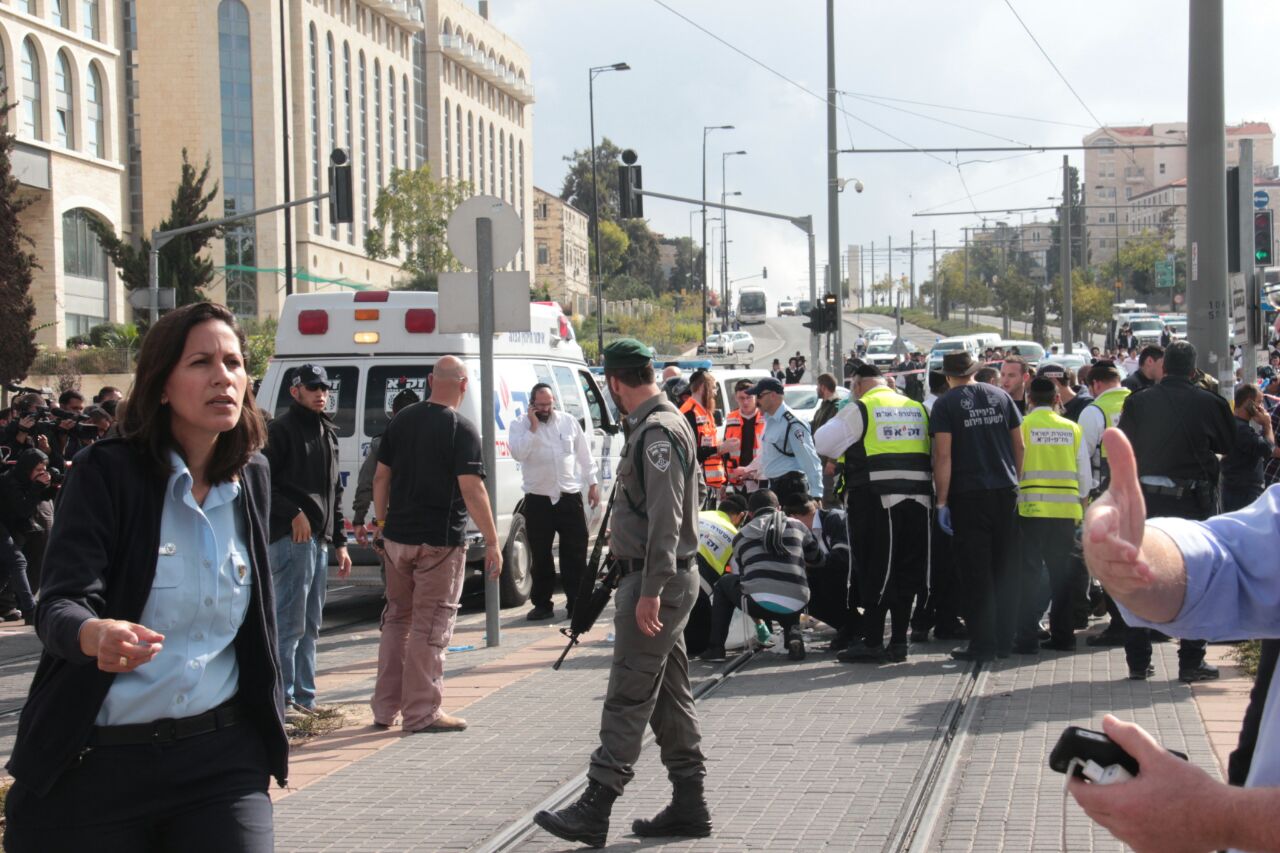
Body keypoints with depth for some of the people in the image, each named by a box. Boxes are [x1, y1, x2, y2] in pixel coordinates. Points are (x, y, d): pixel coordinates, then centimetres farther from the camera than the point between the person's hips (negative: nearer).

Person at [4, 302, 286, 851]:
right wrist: (97, 636, -40)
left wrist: (265, 714, 18)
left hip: (221, 757, 3)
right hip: (96, 763, -3)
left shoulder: (252, 477, 6)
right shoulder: (107, 472, -9)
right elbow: (59, 605, -18)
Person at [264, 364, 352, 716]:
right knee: (291, 623, -9)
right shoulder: (280, 430, -6)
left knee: (310, 626, 12)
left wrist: (340, 542, 20)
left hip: (319, 540, 9)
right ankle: (283, 698, -6)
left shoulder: (328, 433, 20)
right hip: (291, 538, -9)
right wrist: (294, 513, -20)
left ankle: (304, 698, 19)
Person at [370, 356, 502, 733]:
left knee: (396, 618, 17)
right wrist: (492, 542, -13)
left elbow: (381, 478, 10)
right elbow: (472, 491, -18)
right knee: (431, 625, 1)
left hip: (396, 537, 6)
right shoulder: (461, 430, -13)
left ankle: (385, 708, 22)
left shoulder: (400, 421, 5)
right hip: (440, 542, -6)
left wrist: (381, 524, 20)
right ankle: (422, 713, 4)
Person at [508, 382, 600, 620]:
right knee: (540, 556, 5)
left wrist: (593, 484, 9)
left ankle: (575, 603, 8)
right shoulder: (520, 426, 0)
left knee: (575, 555, 1)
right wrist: (533, 427, -17)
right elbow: (518, 453, -18)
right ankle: (542, 604, 15)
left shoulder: (569, 422, 6)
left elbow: (585, 455, 12)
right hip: (538, 501, -1)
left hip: (570, 498, 1)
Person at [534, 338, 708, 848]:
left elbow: (666, 518, -23)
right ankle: (689, 806, 17)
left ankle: (594, 811, -8)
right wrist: (624, 534, 35)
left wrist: (651, 590, -26)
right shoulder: (655, 426, 16)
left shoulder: (658, 432, -16)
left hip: (656, 579, -11)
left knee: (628, 699, -9)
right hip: (664, 581, 11)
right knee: (669, 697, 12)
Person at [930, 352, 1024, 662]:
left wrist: (942, 502, -8)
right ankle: (1005, 638, 14)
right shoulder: (1001, 396, 8)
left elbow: (943, 456, -11)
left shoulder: (945, 404, -5)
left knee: (975, 573, 0)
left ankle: (982, 643, 0)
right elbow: (1019, 446, 9)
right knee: (1005, 569, 11)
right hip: (1006, 492, 4)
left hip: (968, 496, -4)